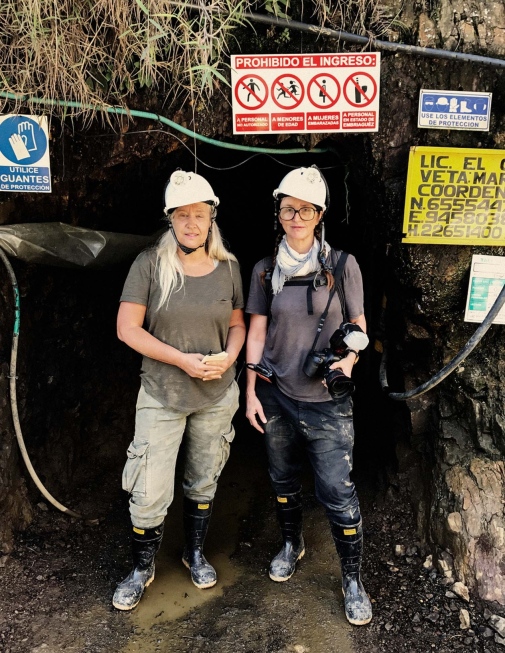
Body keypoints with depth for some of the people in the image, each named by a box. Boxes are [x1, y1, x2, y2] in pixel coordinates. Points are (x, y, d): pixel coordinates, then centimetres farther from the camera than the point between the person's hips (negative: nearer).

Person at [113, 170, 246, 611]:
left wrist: (229, 357, -11)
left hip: (217, 397, 3)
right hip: (161, 397, -2)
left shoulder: (229, 267, 0)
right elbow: (127, 329, -11)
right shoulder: (151, 264, -9)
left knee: (204, 482, 18)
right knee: (149, 495, 2)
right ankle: (142, 569, 30)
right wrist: (183, 360, -19)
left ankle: (196, 553, 43)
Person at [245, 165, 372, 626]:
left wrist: (348, 359, -20)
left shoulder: (341, 266, -5)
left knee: (337, 492, -1)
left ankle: (353, 579, 22)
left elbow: (358, 327, 1)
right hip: (276, 396, 3)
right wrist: (251, 391, 1)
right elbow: (256, 333, 4)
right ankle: (292, 544, 45)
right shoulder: (265, 270, 2)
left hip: (327, 402, -3)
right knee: (283, 479, 18)